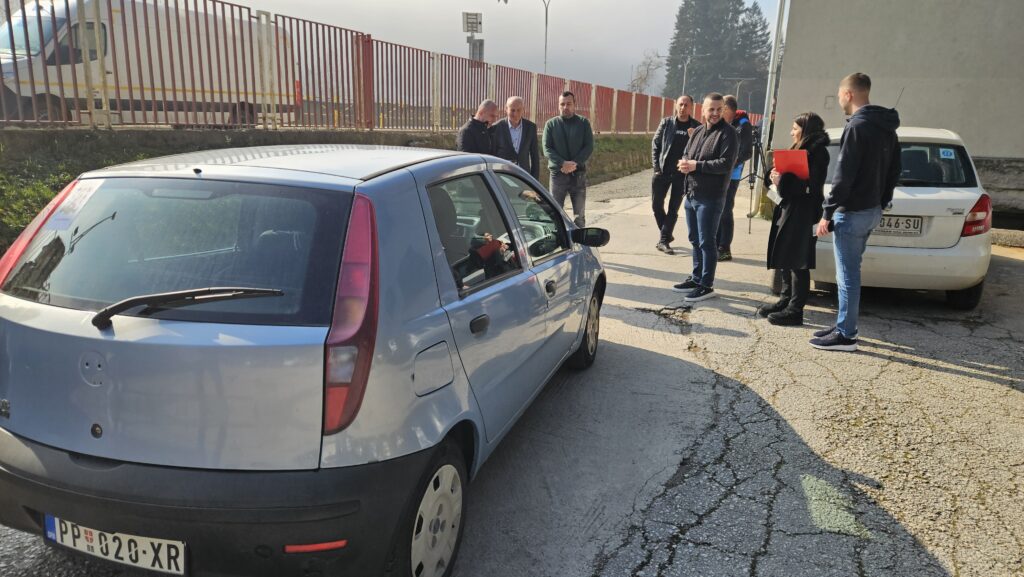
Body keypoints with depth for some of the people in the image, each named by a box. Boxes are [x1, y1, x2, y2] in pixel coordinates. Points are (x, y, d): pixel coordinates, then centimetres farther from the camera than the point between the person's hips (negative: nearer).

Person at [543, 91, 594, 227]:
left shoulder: (583, 123, 7)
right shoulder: (551, 124, 6)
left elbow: (589, 147, -1)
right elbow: (547, 149, -3)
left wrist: (574, 163, -15)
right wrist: (563, 163, -17)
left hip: (578, 174, 0)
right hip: (558, 173, 0)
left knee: (579, 215, 4)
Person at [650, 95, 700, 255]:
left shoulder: (697, 127, 0)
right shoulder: (666, 122, 4)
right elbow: (655, 144, 6)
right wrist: (656, 167, -2)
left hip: (682, 173, -1)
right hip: (663, 171, 2)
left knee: (673, 209, 0)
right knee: (657, 205, 5)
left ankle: (663, 240, 6)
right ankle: (666, 235, 24)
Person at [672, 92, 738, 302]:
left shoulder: (728, 134, -9)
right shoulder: (698, 131, 14)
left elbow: (726, 164, -18)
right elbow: (686, 154, 19)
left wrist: (697, 165, -18)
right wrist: (684, 163, -5)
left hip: (710, 198, -8)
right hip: (691, 195, 8)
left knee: (707, 242, -4)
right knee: (695, 240, 16)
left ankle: (707, 285, 4)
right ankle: (696, 278, 28)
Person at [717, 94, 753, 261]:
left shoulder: (743, 125, -7)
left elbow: (747, 152, -10)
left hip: (730, 175, -6)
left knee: (725, 212, -4)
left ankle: (725, 249, 3)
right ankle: (716, 246, 19)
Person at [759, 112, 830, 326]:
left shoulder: (817, 152, -11)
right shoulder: (801, 149, 19)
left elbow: (810, 185, -20)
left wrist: (783, 181, -18)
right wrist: (780, 178, 2)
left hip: (802, 214, -10)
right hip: (788, 209, 10)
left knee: (797, 263, -6)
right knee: (785, 259, 14)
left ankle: (795, 310, -2)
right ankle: (786, 300, 24)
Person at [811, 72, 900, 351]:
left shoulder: (858, 126, -16)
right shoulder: (887, 128, 13)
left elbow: (844, 175, -20)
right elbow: (893, 172, 17)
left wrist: (827, 213, -17)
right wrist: (880, 202, 21)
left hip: (853, 212, -9)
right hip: (872, 209, 10)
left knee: (847, 276, -3)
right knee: (849, 273, 17)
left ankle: (846, 335, 4)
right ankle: (844, 326, 25)